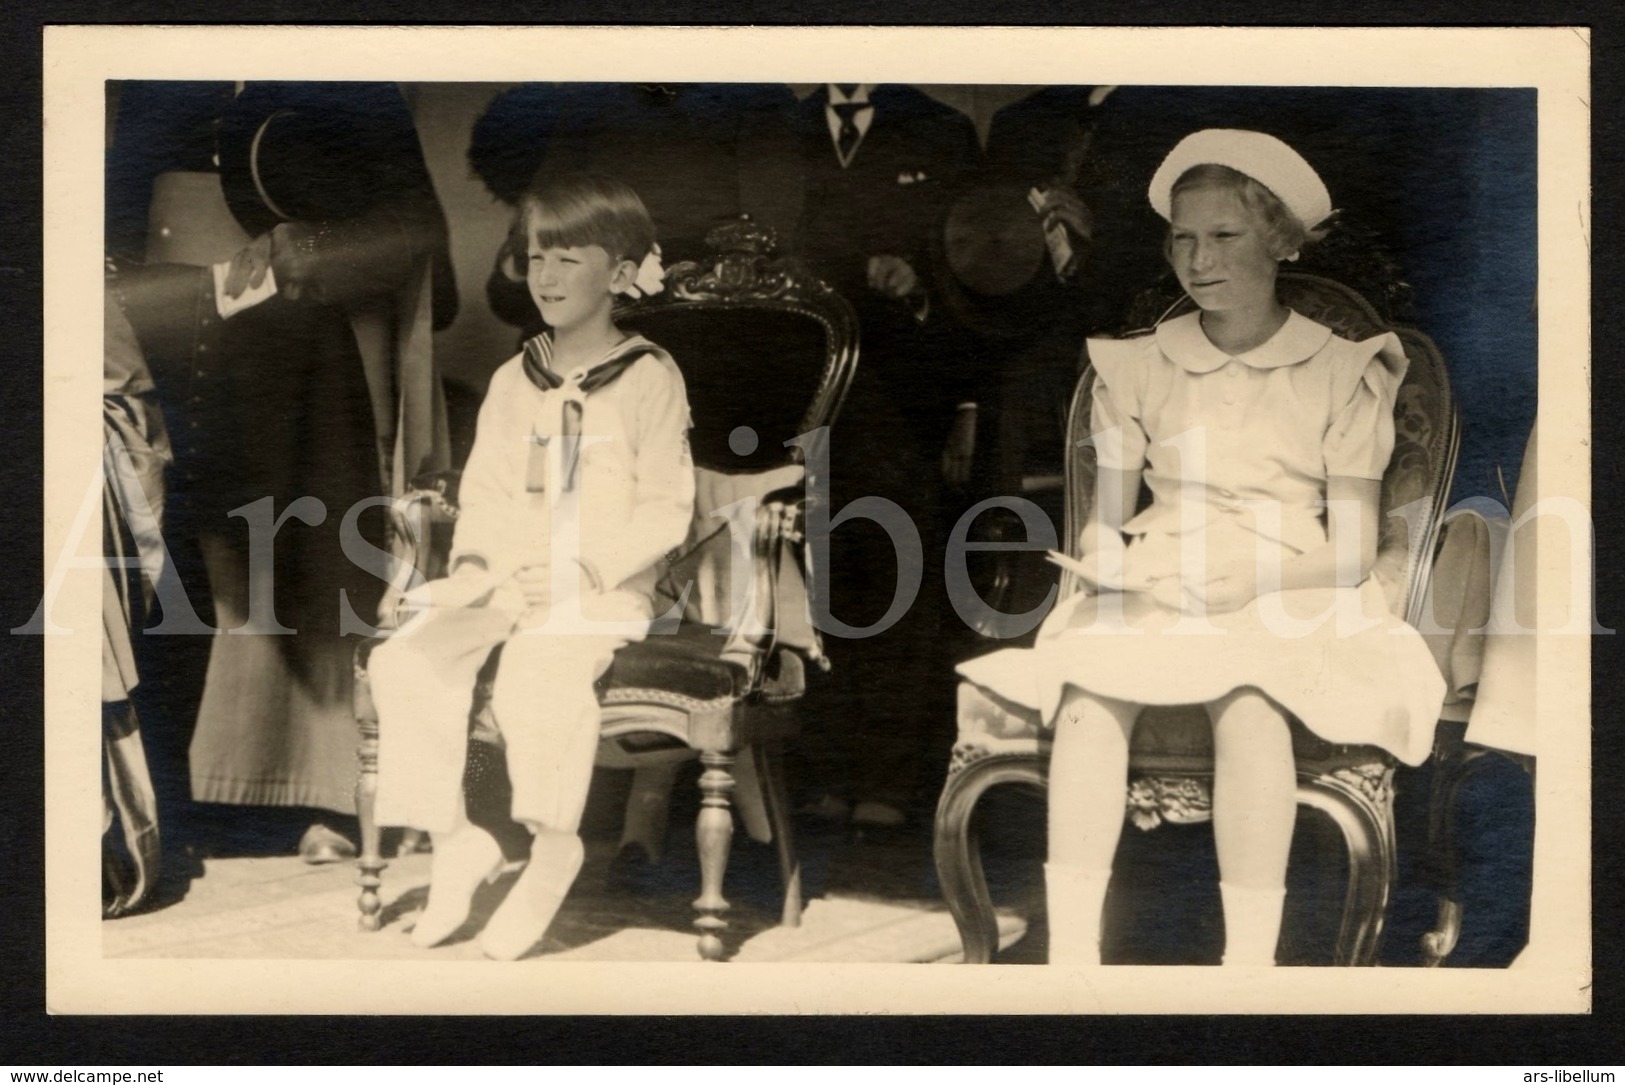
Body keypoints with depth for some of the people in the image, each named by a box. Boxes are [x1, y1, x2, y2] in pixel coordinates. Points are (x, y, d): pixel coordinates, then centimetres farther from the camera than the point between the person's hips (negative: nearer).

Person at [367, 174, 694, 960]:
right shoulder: (513, 381, 15)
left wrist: (583, 569, -16)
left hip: (603, 591, -5)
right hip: (504, 584, 5)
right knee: (405, 663, -18)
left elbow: (665, 511, -5)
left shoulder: (649, 379, -2)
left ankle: (553, 846, -10)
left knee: (539, 680, -33)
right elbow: (484, 490, 16)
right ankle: (451, 839, -5)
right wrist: (474, 563, -3)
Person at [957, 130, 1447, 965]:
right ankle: (1070, 953, -33)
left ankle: (1250, 959, -33)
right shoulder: (1138, 369, 14)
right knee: (1087, 697, -31)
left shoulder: (1341, 374, 6)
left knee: (1247, 702, -36)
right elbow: (1104, 522, 14)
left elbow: (1352, 550, 1)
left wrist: (1252, 580, -16)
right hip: (1154, 592, 2)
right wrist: (1107, 560, -10)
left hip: (1288, 603, -2)